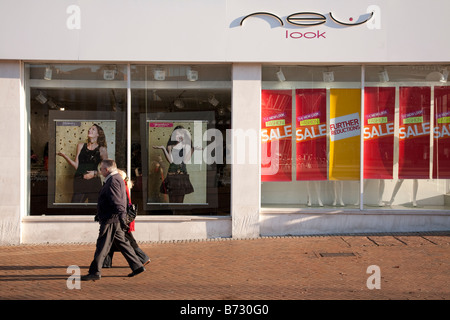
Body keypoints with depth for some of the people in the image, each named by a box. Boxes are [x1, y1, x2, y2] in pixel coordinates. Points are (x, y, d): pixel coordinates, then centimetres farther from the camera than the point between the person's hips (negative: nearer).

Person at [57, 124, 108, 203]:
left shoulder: (102, 149, 5)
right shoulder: (81, 146, 13)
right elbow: (76, 166, 8)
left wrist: (95, 173, -9)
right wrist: (65, 156, -3)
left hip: (95, 183, -2)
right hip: (80, 182, 2)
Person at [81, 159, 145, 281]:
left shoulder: (113, 180, -15)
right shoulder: (114, 179, 19)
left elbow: (117, 201, -25)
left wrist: (121, 216, -31)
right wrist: (99, 215, 33)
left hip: (111, 220, -10)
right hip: (112, 219, 10)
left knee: (102, 246, -4)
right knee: (122, 243, 13)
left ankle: (95, 272, 1)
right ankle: (137, 266, 16)